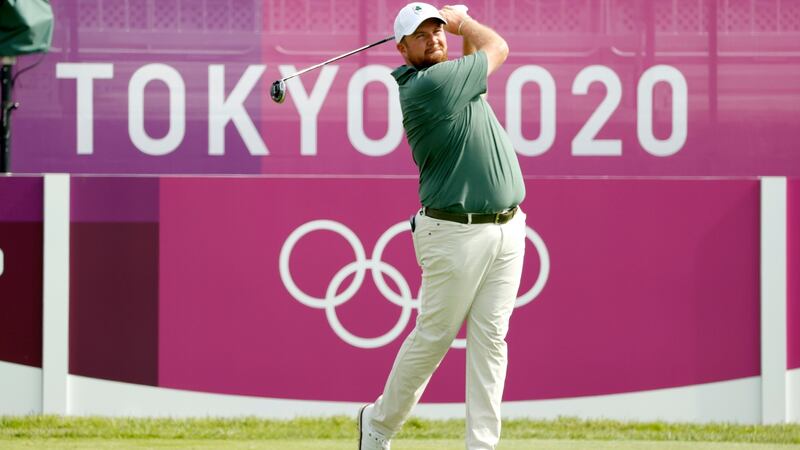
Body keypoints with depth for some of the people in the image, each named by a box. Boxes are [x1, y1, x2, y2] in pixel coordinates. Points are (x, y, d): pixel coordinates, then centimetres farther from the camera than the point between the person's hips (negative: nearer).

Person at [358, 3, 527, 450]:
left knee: (490, 338, 3)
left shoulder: (449, 77, 10)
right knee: (434, 337, 3)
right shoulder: (429, 84, -16)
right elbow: (496, 47, -2)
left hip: (508, 228, 8)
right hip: (456, 232, -8)